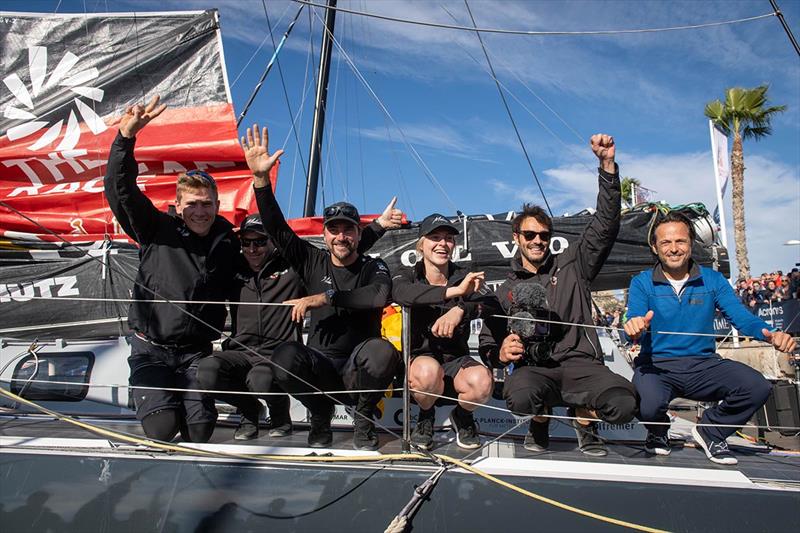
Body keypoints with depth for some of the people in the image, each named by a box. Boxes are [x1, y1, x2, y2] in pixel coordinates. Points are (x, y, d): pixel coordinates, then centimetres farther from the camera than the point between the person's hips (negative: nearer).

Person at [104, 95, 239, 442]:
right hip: (150, 348, -1)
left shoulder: (227, 242, 5)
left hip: (196, 352, 2)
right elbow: (120, 190, -13)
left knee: (200, 427, -13)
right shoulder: (157, 230, -2)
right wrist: (126, 136, -27)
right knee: (162, 427, -16)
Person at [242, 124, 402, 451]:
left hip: (357, 370, -1)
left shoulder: (374, 268, 2)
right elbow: (277, 229, -3)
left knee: (382, 351, -35)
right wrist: (261, 177, -14)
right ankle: (320, 414, 0)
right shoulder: (313, 262, 7)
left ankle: (363, 418, -4)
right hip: (320, 368, 2)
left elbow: (380, 295, -22)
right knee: (285, 356, -31)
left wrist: (325, 297, -22)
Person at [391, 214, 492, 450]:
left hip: (456, 359, 2)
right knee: (428, 370, -37)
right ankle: (426, 417, -1)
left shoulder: (465, 278, 2)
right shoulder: (407, 276, -2)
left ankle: (462, 417, 6)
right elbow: (401, 293, -28)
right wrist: (453, 291, -42)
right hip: (418, 358, -1)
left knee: (482, 380, -31)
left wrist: (459, 310, -44)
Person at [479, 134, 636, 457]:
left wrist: (607, 164, -3)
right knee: (522, 396, -38)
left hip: (579, 362, 1)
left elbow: (605, 224, 6)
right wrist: (501, 353, -12)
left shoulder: (571, 266, 15)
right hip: (531, 368, 0)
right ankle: (541, 422, 2)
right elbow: (487, 344, 14)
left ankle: (583, 416, 7)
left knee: (624, 405, -30)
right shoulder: (505, 292, 17)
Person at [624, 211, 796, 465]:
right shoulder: (642, 283, 0)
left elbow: (742, 317, -2)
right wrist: (635, 328, -39)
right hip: (657, 365, -2)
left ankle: (710, 430, 9)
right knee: (650, 406, -33)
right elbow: (634, 326, -14)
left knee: (758, 387, -23)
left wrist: (771, 334, -24)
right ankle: (658, 433, 9)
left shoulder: (712, 280, 7)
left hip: (704, 365, 3)